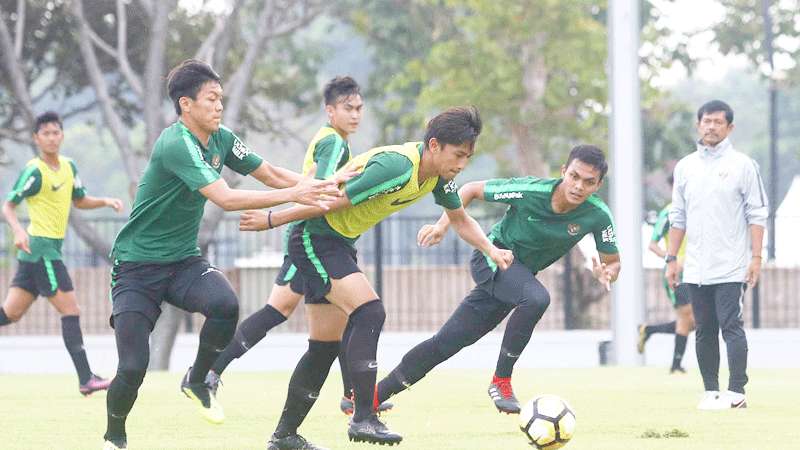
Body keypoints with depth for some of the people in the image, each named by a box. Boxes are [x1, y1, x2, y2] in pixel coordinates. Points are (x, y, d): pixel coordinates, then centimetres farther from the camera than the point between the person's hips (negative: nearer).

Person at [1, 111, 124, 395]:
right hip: (40, 248, -8)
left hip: (50, 249, 8)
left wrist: (105, 201, 7)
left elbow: (79, 201, 24)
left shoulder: (69, 166, 11)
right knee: (71, 311, -10)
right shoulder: (34, 171, -12)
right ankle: (85, 379, -11)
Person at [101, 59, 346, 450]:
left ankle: (196, 381, -2)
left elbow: (271, 175, 10)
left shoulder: (220, 139, 2)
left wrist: (320, 185, -7)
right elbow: (225, 198, -32)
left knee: (225, 303, -27)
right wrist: (293, 195, -34)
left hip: (183, 261, 6)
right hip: (137, 267, -6)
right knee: (133, 367, -14)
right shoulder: (175, 145, -24)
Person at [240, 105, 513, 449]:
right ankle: (364, 418, -26)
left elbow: (460, 219, 16)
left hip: (339, 243, 10)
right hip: (314, 237, -10)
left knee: (326, 347, 10)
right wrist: (272, 220, -16)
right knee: (369, 312, -25)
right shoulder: (397, 167, -30)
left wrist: (491, 250, 1)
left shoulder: (439, 176, -2)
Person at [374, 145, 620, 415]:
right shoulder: (529, 190, -26)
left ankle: (375, 395, 11)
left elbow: (613, 262, -5)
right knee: (536, 299, -34)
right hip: (492, 256, -4)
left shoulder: (597, 216, -19)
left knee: (447, 342, 1)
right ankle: (501, 381, -18)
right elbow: (472, 189, -9)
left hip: (521, 275, 4)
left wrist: (606, 274, -28)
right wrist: (443, 224, -17)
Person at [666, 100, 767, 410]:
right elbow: (678, 218, 16)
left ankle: (736, 392, -12)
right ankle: (711, 391, 11)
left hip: (732, 268, -4)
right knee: (704, 331, 6)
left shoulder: (743, 165, 0)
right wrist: (672, 259, 10)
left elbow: (757, 215, -2)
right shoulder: (685, 167, 12)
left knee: (731, 327, -11)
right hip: (696, 269, 4)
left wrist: (756, 257, -9)